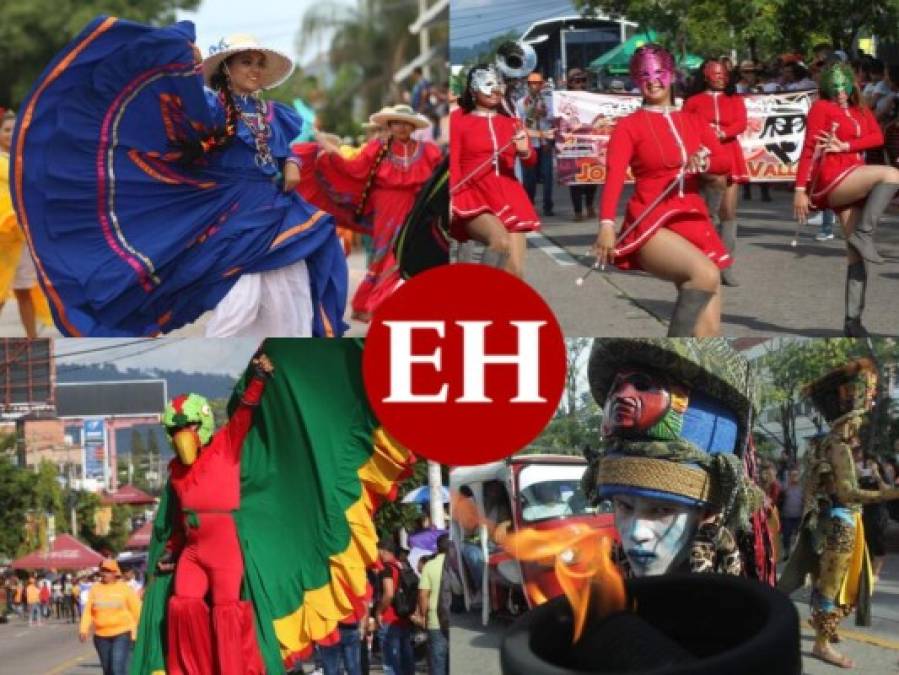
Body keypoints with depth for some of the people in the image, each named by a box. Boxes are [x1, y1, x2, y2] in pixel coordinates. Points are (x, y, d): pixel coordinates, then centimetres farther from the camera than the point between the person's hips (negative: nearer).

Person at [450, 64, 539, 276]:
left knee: (514, 271, -4)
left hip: (508, 198, 5)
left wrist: (524, 151, -15)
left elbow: (531, 161, 9)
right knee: (500, 241, -34)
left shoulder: (510, 122, 17)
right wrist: (450, 197, -18)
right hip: (473, 198, -5)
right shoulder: (458, 119, 4)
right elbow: (452, 162, -3)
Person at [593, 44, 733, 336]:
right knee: (706, 274, -33)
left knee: (709, 326, -2)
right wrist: (606, 224, -32)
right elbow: (614, 176, -15)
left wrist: (705, 162, -23)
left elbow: (726, 161, 2)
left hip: (693, 222, 6)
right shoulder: (629, 126, 0)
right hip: (650, 225, -6)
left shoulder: (693, 122, 15)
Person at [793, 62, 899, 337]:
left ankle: (853, 320, 1)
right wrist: (800, 189, -14)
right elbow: (809, 149, -7)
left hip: (853, 185, 7)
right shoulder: (821, 108, 0)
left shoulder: (860, 111, 19)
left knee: (857, 254, 1)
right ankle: (863, 234, -27)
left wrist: (845, 146, -15)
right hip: (831, 180, -7)